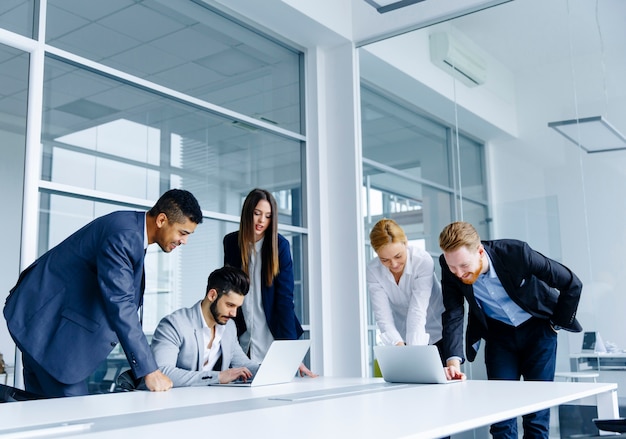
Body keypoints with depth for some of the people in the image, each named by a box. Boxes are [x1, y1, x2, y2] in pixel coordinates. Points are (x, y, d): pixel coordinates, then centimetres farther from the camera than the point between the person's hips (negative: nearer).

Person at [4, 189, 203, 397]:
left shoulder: (135, 231, 6)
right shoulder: (123, 235, -25)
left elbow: (126, 301, 10)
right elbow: (119, 304, -31)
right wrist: (149, 370, -31)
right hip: (46, 319, -10)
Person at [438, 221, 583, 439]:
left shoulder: (516, 252, -30)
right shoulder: (450, 268, -22)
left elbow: (572, 284, -19)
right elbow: (453, 315, -22)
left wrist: (558, 323, -9)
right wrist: (454, 360, -36)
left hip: (538, 328, -2)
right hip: (499, 333, 2)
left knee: (536, 407, -3)